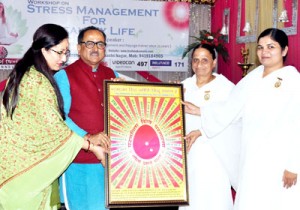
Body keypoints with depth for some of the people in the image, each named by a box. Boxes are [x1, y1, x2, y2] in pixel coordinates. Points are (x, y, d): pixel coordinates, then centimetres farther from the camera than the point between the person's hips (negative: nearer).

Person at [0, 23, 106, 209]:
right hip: (25, 158, -9)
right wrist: (91, 146, -17)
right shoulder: (39, 82, -20)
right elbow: (54, 126, -22)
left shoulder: (25, 73, 8)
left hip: (15, 153, 9)